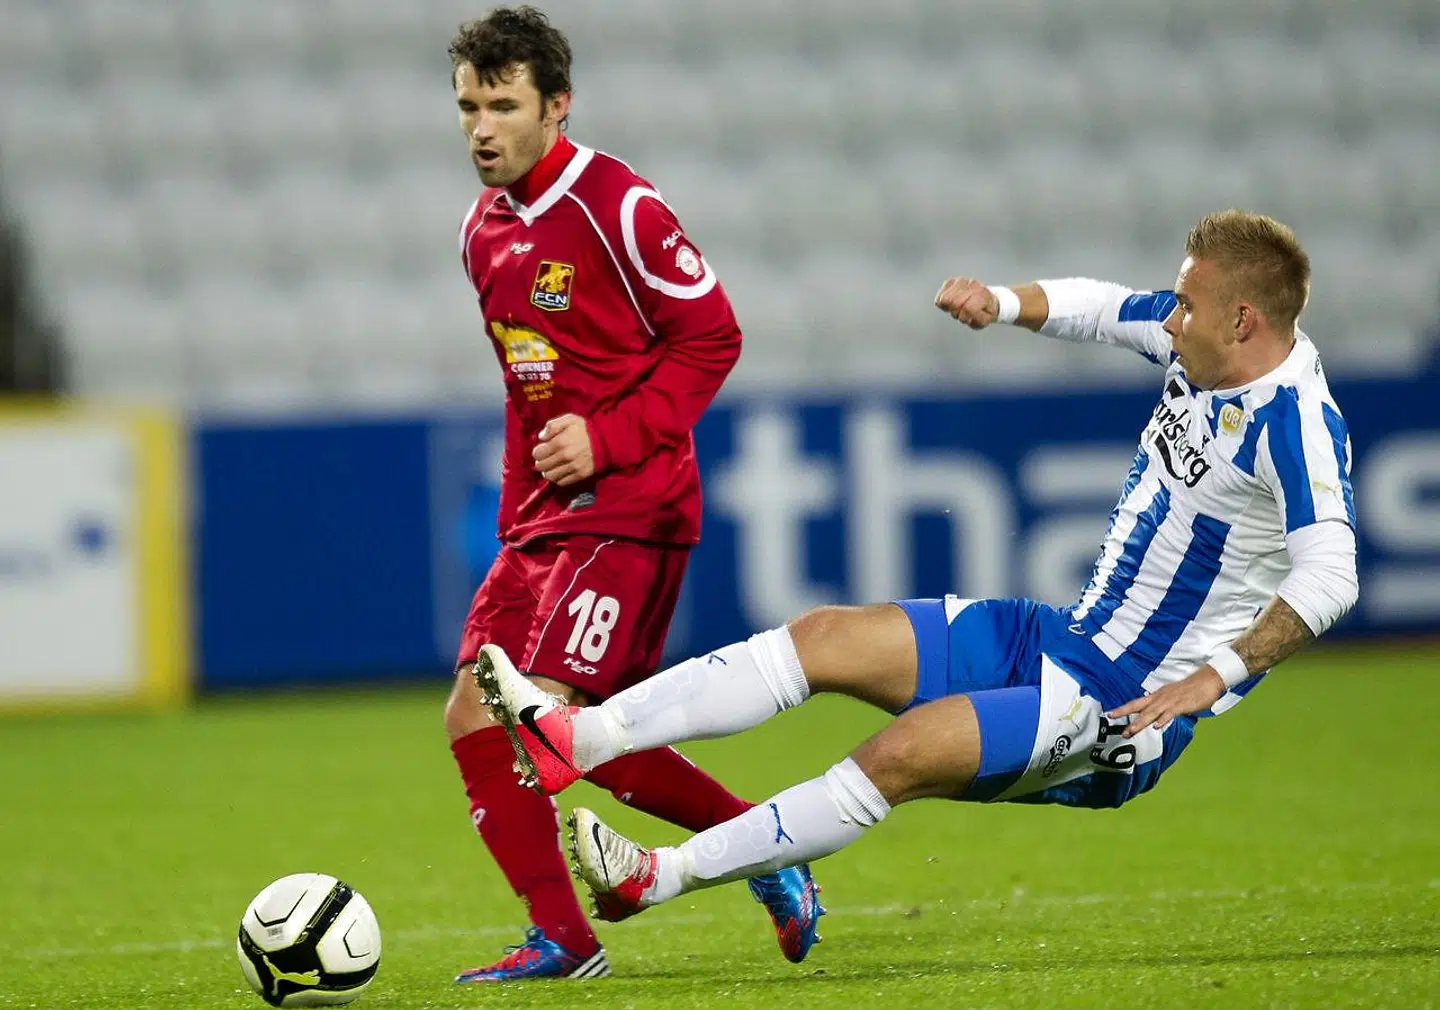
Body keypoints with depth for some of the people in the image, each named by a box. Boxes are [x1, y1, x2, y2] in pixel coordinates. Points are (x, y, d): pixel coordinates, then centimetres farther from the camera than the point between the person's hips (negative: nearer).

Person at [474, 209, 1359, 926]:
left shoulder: (1295, 422, -23)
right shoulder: (1202, 341, 4)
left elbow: (1329, 578, -36)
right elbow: (1100, 308, 25)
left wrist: (1211, 679, -40)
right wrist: (1004, 303, 7)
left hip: (1127, 706, -9)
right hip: (1062, 637, 9)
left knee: (902, 753, -25)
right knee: (823, 637, -3)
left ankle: (657, 877, -19)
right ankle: (570, 742, -9)